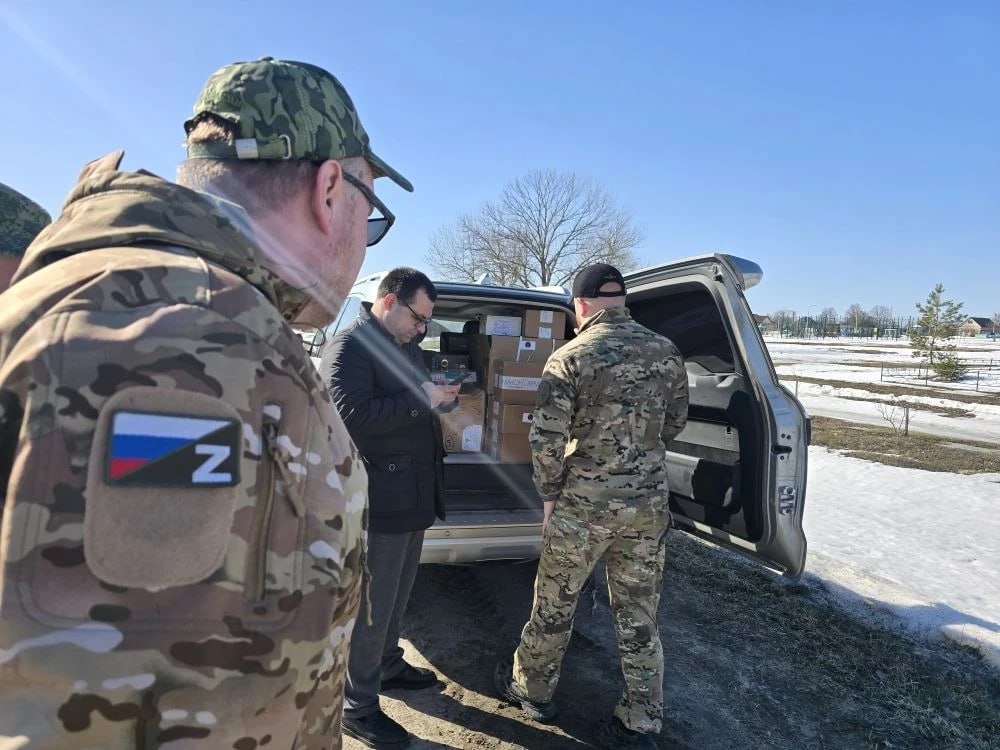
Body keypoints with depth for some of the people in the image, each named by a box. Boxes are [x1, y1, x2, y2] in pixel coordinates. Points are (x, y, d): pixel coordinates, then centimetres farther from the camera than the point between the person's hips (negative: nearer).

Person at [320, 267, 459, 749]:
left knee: (397, 594, 23)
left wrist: (437, 397, 3)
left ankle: (388, 665, 42)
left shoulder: (403, 345, 15)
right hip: (380, 498, -9)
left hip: (411, 493, 9)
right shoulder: (349, 346, -15)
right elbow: (352, 415, -26)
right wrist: (421, 400, -24)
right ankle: (358, 709, 18)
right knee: (372, 605, 2)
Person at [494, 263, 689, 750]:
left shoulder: (571, 358, -13)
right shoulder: (666, 353, 1)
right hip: (649, 503, 4)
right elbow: (675, 422, 11)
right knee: (638, 615, 16)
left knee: (554, 605, 16)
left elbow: (545, 438, -15)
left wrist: (550, 494, -2)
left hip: (584, 504, -4)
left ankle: (531, 690, 36)